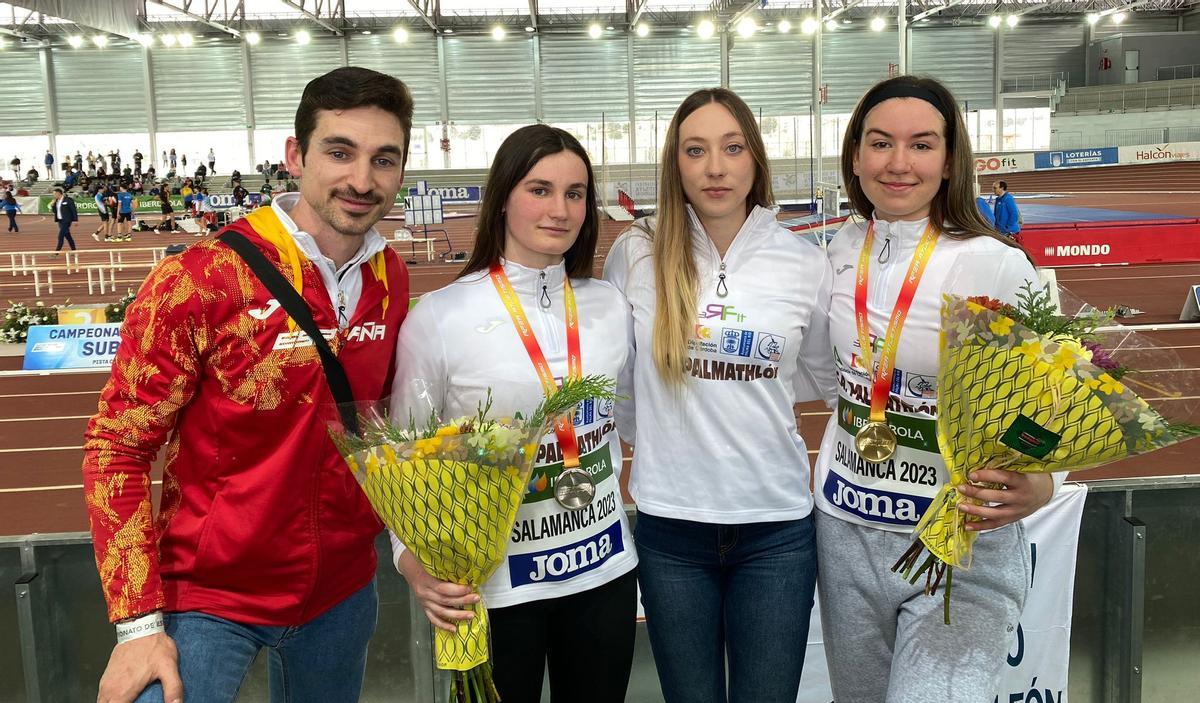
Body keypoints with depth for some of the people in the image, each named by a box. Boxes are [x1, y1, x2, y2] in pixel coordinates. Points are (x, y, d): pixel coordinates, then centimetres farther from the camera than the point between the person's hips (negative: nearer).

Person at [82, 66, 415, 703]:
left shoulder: (391, 278, -3)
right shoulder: (202, 280, -18)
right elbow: (115, 448, -14)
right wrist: (138, 622, -17)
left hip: (343, 587, 5)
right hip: (208, 593, -5)